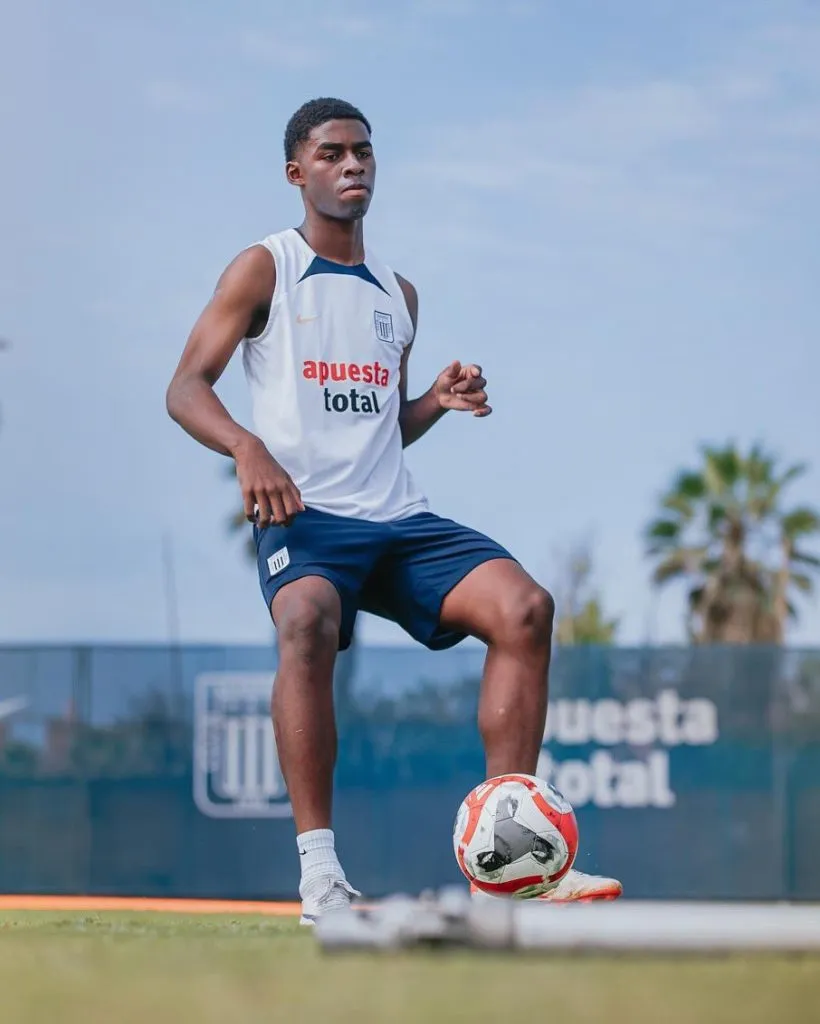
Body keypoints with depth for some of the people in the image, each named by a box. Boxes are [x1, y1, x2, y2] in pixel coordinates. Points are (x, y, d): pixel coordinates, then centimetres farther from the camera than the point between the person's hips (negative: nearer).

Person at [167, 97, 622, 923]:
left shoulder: (398, 294, 22)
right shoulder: (264, 269, 5)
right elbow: (185, 388, -4)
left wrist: (437, 402, 6)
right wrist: (248, 448, -23)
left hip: (397, 515, 6)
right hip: (302, 514, -5)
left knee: (523, 606, -19)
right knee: (307, 620, -38)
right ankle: (319, 874, -36)